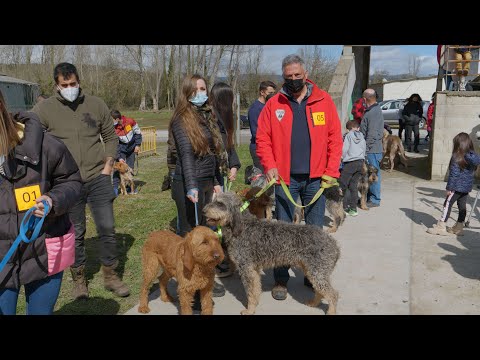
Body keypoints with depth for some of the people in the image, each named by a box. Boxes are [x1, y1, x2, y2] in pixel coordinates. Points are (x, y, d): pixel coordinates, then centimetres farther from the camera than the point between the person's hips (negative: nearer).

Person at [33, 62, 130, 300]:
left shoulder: (96, 105, 4)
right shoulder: (44, 109, -2)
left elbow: (111, 137, 12)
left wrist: (108, 165, 2)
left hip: (98, 179, 2)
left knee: (107, 229, 6)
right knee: (75, 234, 9)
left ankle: (110, 275, 24)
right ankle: (78, 278, 28)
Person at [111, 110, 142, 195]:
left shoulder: (130, 121, -20)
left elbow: (138, 132, -4)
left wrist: (137, 145, -7)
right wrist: (119, 157, -20)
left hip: (132, 147, 1)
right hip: (122, 147, -1)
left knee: (130, 167, 6)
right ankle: (115, 187, -10)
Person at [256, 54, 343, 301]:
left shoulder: (323, 100, 2)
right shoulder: (274, 104, 2)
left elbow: (334, 138, 0)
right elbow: (262, 139, 1)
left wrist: (331, 171, -6)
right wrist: (270, 166, -14)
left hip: (316, 178, 1)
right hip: (285, 178, 0)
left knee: (315, 230, 12)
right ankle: (281, 279, 18)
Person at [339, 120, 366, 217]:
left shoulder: (348, 135, -2)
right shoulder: (361, 136, 13)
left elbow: (344, 150, -8)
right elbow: (364, 149, 16)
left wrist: (343, 158, 9)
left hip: (350, 162, -6)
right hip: (360, 162, 6)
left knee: (343, 185, -1)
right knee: (353, 186, 9)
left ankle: (345, 208, -6)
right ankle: (353, 208, 9)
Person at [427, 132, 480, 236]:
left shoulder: (457, 157, -16)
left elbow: (453, 174, -16)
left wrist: (449, 187, -12)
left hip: (457, 186, -6)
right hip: (467, 187, 7)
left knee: (448, 204, 1)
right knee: (462, 206, 12)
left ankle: (441, 227, 4)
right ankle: (458, 228, 22)